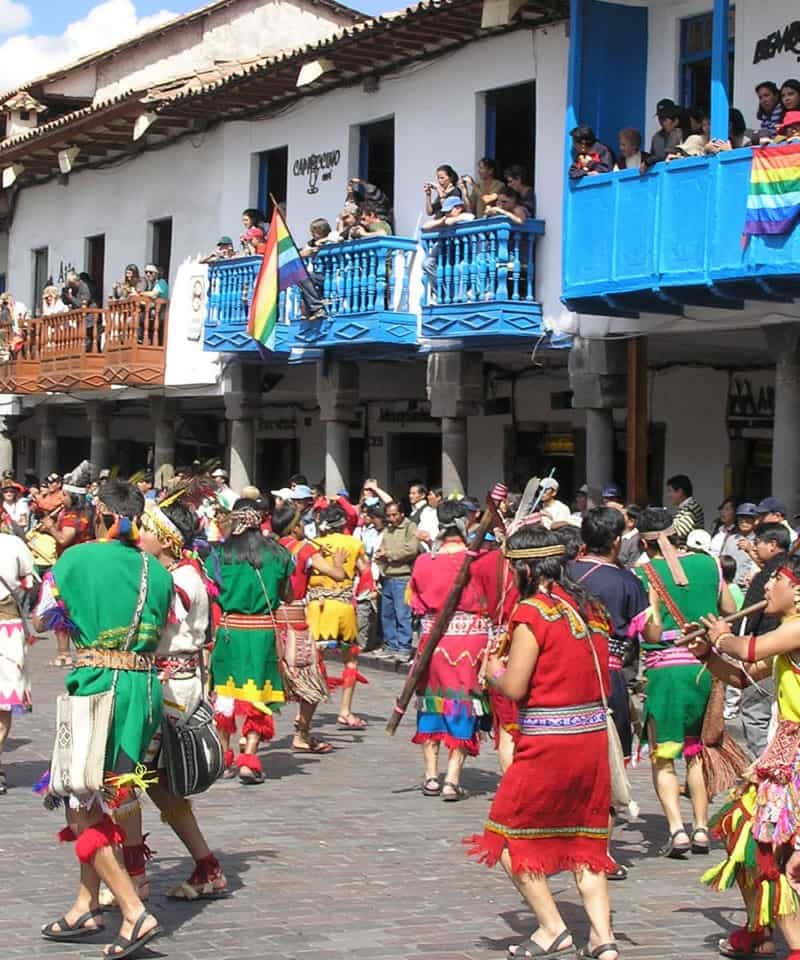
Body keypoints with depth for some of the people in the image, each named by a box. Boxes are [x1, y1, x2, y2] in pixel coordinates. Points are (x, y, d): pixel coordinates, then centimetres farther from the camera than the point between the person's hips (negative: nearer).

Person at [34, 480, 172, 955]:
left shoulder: (78, 558, -7)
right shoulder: (157, 570, 6)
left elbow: (42, 620, 4)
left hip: (97, 685, -6)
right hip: (147, 687, 6)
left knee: (83, 812, 0)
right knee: (97, 802, 19)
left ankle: (135, 912, -10)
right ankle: (87, 908, 24)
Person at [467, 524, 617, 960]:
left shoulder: (532, 612, -13)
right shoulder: (589, 607, 9)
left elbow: (514, 688, -15)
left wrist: (495, 671, 8)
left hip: (547, 743, -7)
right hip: (594, 736, 7)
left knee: (509, 836, 8)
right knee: (584, 842, 15)